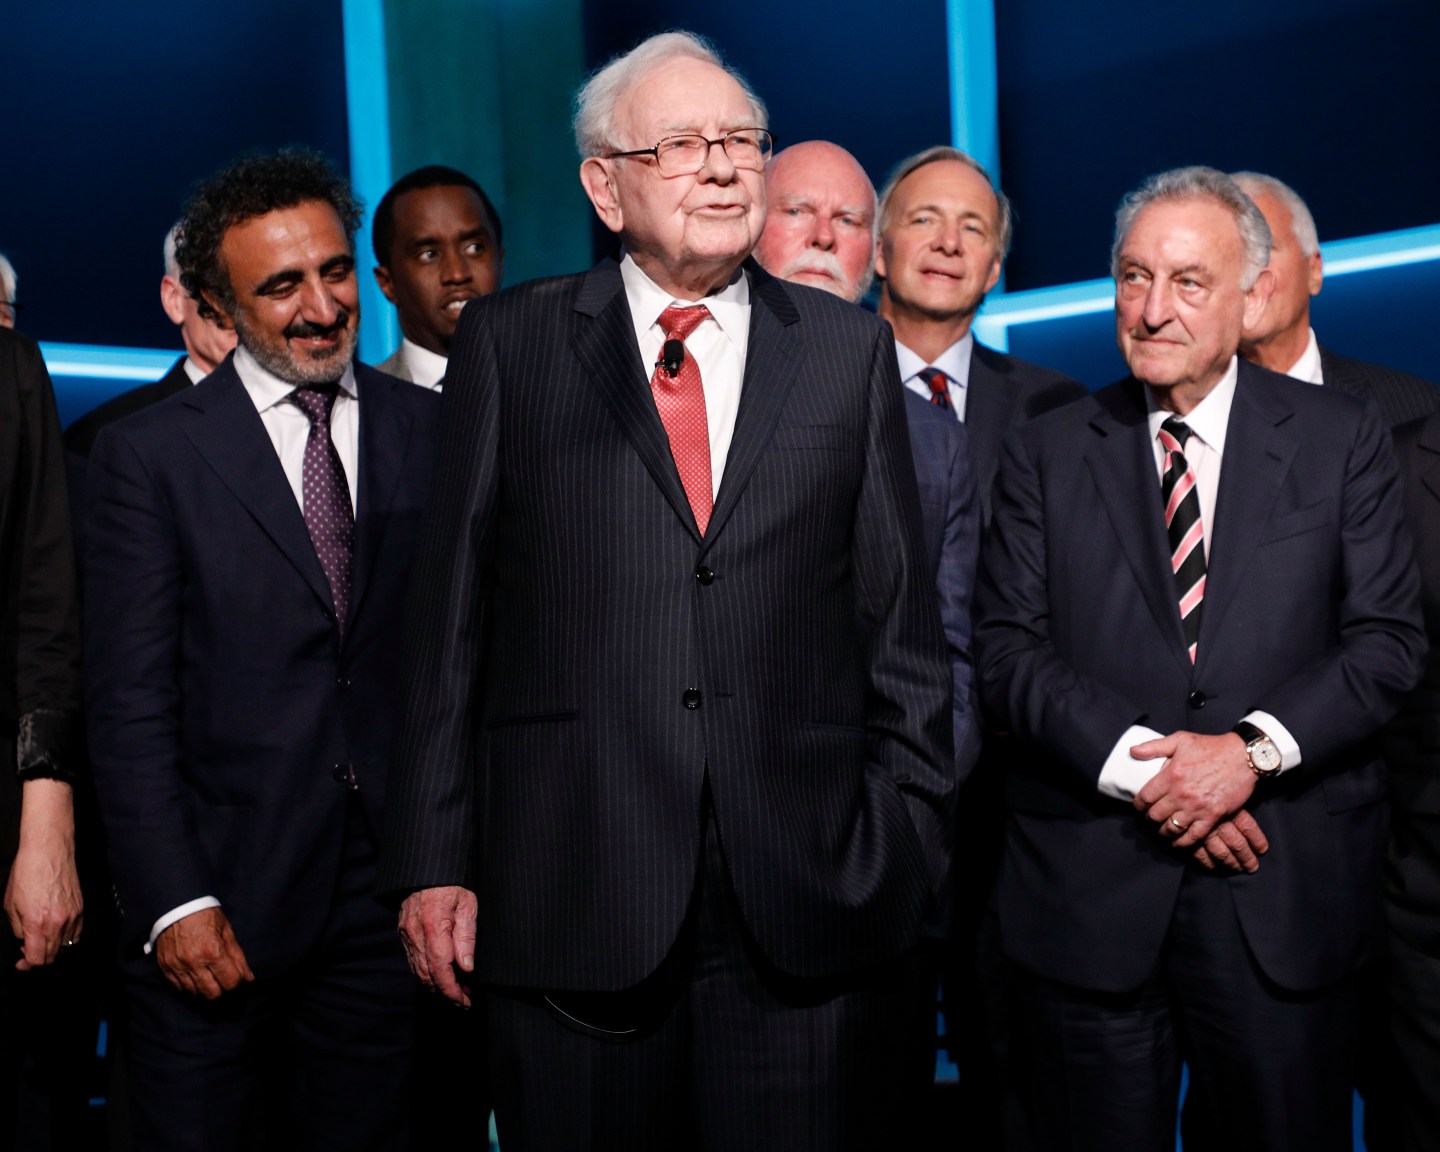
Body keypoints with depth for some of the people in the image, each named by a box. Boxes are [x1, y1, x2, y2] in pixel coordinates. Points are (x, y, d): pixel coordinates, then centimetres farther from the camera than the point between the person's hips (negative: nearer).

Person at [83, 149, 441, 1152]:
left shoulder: (434, 431, 6)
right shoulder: (150, 454, -2)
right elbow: (128, 706, -5)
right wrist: (173, 902, -12)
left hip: (386, 886, 2)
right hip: (220, 894, -2)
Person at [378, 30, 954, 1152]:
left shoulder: (851, 350, 9)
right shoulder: (509, 343, 6)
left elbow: (903, 619, 8)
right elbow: (451, 618, 4)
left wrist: (909, 844, 3)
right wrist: (433, 860, 0)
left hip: (809, 899, 1)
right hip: (570, 890, -1)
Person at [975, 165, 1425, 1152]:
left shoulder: (1344, 439, 5)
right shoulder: (1047, 453, 6)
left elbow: (1390, 637, -1)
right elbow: (1008, 648, -1)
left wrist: (1255, 748, -15)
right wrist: (1139, 767, -14)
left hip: (1286, 892, 0)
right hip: (1090, 884, 1)